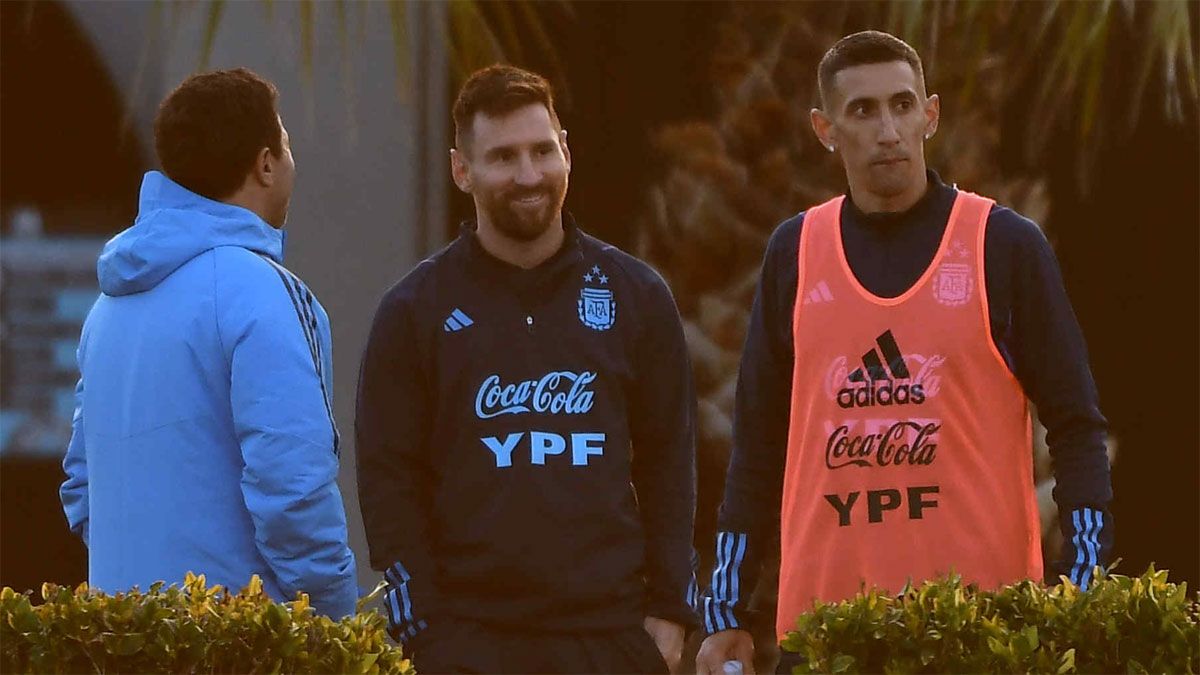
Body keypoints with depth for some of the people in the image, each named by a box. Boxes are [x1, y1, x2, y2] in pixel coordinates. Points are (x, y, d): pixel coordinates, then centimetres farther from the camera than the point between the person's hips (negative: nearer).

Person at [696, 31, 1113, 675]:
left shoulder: (1005, 244, 3)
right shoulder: (794, 252, 10)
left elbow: (1076, 428, 2)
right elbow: (758, 444, 14)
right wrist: (726, 619, 10)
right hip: (822, 614, 2)